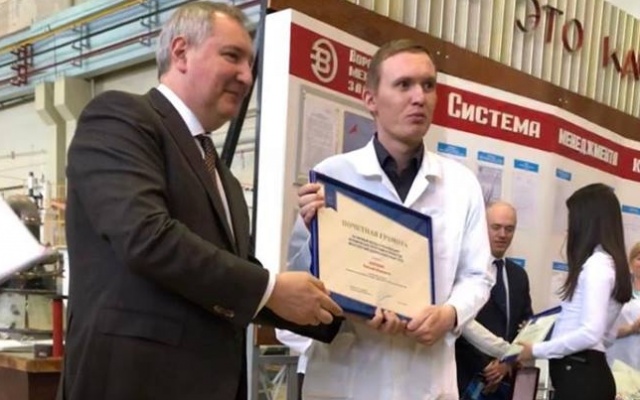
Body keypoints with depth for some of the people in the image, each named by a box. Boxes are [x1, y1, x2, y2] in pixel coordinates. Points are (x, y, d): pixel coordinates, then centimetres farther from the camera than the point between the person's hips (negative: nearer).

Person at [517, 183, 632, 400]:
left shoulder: (597, 264, -14)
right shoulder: (608, 262, 14)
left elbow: (591, 333, -22)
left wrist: (537, 350, -13)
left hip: (580, 375, -9)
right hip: (583, 372, 9)